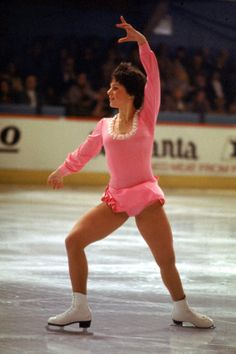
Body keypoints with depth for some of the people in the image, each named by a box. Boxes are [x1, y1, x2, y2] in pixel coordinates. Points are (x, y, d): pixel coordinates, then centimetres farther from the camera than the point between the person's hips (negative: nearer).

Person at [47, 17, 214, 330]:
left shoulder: (146, 117, 0)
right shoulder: (105, 125, 10)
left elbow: (153, 79, -12)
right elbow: (84, 152, 26)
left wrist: (143, 43, -21)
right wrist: (62, 171, 39)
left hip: (146, 195, -4)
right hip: (115, 198, 4)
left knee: (167, 260, -4)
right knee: (73, 240, -7)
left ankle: (181, 310, 20)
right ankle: (80, 309, -2)